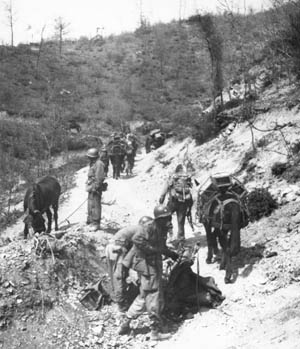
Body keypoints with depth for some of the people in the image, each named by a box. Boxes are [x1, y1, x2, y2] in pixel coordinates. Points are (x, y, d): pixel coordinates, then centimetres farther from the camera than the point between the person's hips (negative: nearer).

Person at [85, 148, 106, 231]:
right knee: (90, 204, 20)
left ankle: (96, 224, -6)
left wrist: (95, 188, -22)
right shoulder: (92, 163, 14)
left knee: (95, 205, -9)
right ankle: (90, 220, 34)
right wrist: (89, 186, 21)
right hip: (91, 187, 11)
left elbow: (99, 178, -22)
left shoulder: (99, 164, -18)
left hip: (95, 188, -11)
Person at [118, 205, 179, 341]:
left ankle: (125, 324, 26)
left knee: (144, 297, 18)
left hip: (154, 265, 10)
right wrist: (152, 249, -29)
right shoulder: (151, 228, -19)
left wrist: (170, 253, 16)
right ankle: (155, 332, 10)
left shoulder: (161, 230, 11)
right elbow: (136, 239, -34)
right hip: (147, 265, -10)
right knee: (154, 299, -1)